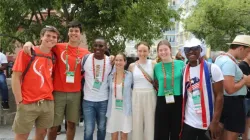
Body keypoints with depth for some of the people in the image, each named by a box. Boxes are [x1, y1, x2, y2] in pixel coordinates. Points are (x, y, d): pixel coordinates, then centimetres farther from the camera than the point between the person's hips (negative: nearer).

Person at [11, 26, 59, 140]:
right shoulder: (27, 52, -7)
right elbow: (16, 77, -8)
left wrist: (50, 92, 4)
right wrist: (19, 101, -11)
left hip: (48, 103, 5)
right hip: (28, 104, -5)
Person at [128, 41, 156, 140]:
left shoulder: (153, 64, -2)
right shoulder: (132, 66, 3)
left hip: (150, 96, -1)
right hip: (136, 96, 1)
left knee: (150, 123, 6)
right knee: (137, 123, 9)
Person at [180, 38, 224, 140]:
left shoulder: (212, 69, -7)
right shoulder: (184, 70, 5)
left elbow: (219, 95, -9)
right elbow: (184, 96, 9)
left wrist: (215, 122, -13)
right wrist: (181, 117, 1)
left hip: (208, 122, -3)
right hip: (188, 122, 3)